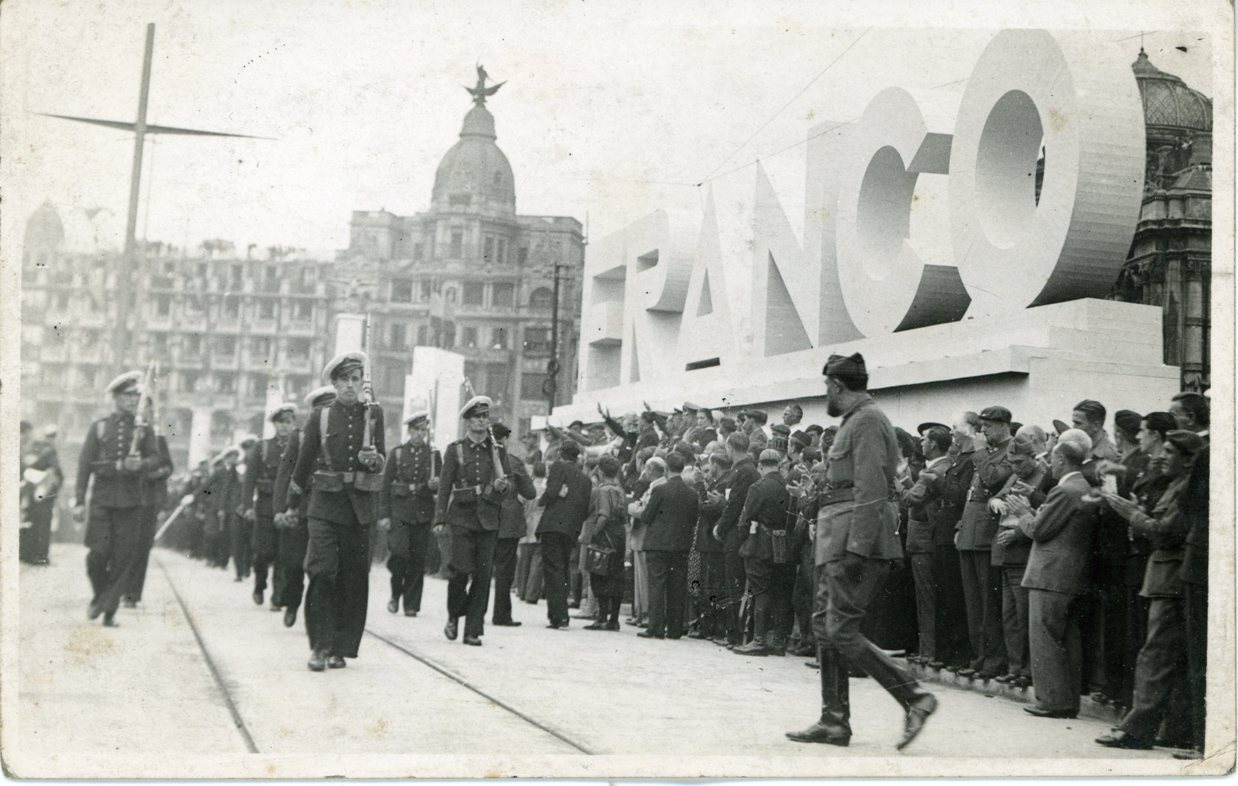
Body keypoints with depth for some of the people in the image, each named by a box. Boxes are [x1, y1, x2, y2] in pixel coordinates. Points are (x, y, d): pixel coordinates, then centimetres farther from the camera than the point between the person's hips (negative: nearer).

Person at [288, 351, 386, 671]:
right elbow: (305, 460, 13)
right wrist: (292, 501, 21)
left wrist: (372, 459, -14)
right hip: (325, 504, -1)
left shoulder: (374, 413, 5)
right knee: (321, 571, -14)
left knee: (354, 579, 4)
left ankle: (341, 647, 14)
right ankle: (320, 645, -5)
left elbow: (381, 462, 9)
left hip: (361, 506, 1)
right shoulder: (320, 416, 3)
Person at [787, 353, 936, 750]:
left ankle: (915, 697, -6)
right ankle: (834, 721, 16)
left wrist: (856, 548, -24)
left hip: (857, 539, -10)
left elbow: (871, 489, -20)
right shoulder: (855, 421, 19)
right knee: (825, 624, 11)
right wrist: (839, 543, 15)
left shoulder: (867, 420, -11)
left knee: (842, 631, -11)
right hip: (838, 539, 10)